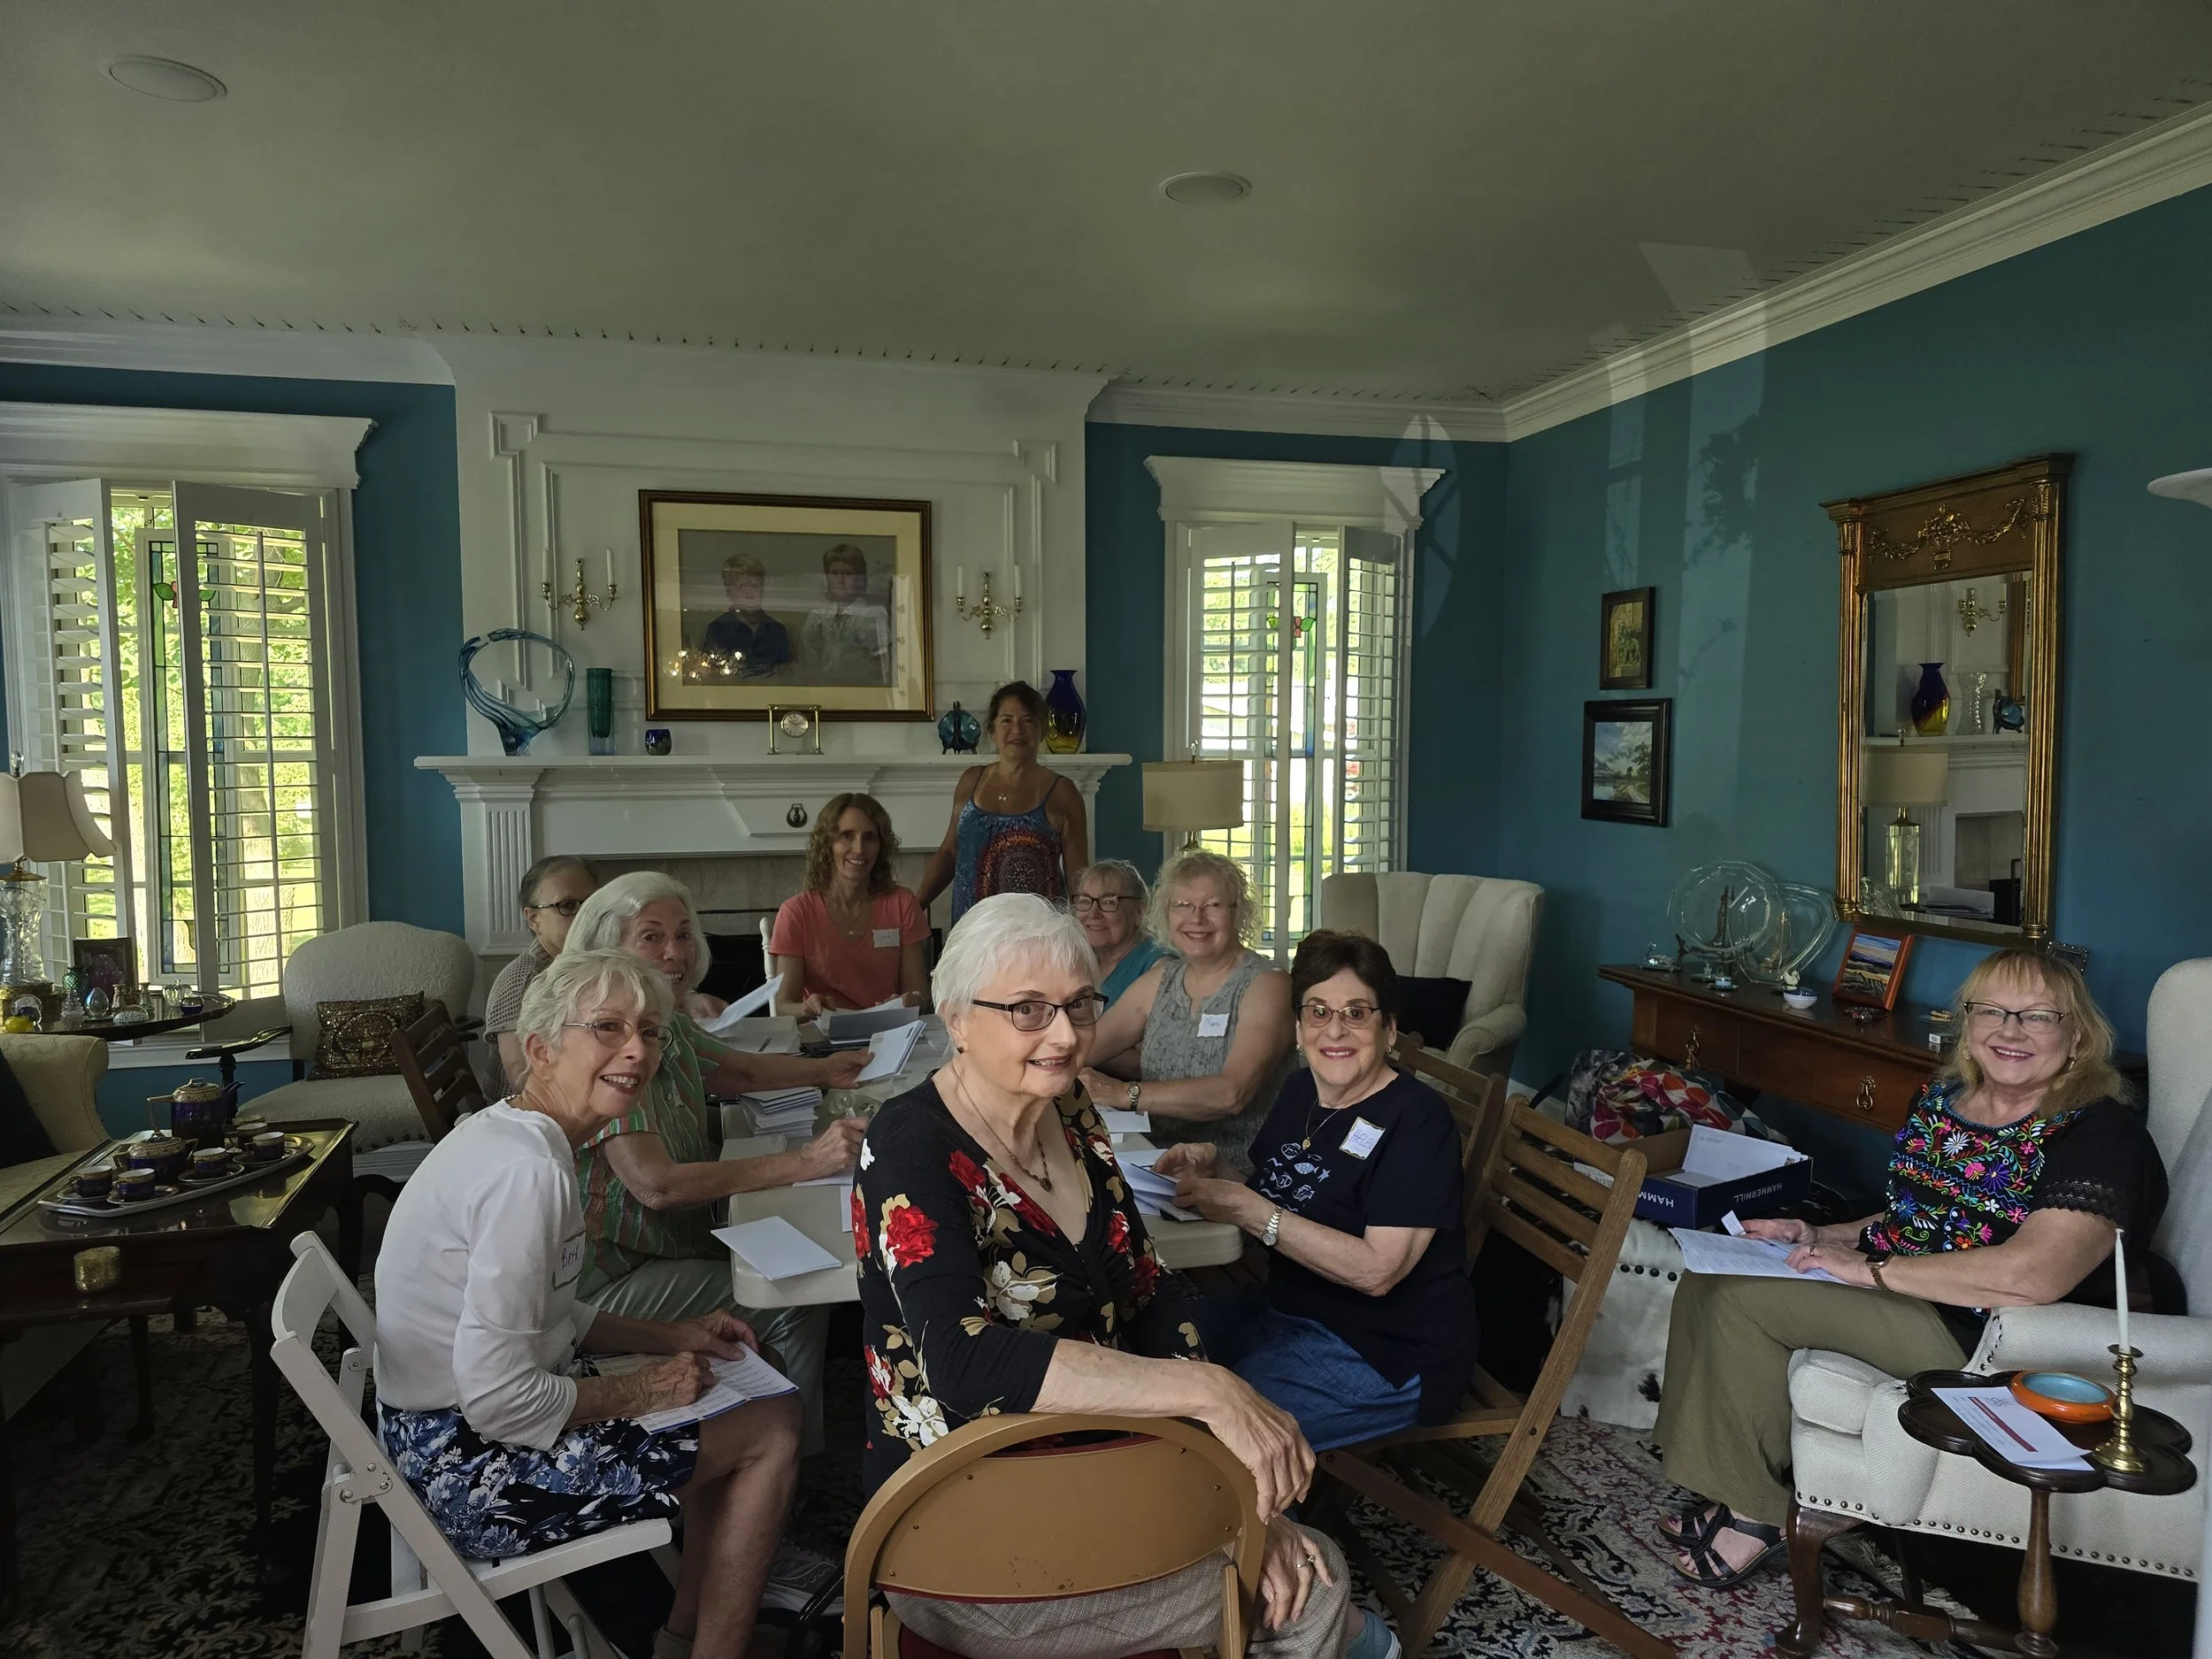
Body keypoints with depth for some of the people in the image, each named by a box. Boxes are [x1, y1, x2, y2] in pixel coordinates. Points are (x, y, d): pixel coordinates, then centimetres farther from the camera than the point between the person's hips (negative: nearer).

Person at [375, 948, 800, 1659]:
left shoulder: (506, 1133, 4)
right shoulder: (528, 1171, -27)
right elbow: (500, 1402, -28)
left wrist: (671, 1335, 5)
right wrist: (643, 1389, -14)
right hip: (474, 1472, -10)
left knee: (761, 1402, 19)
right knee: (772, 1432, -3)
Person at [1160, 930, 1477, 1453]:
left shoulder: (1417, 1119, -19)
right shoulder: (1300, 1090, 5)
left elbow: (1376, 1270, -26)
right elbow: (1272, 1200, 17)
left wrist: (1247, 1209, -28)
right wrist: (1212, 1164, -4)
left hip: (1387, 1354, -8)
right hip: (1287, 1308, 8)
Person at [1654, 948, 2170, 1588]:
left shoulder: (2102, 1133, -16)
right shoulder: (1944, 1099, 10)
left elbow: (2033, 1275, -31)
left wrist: (1869, 1268, -24)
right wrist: (1820, 1237, 5)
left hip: (1980, 1338, -9)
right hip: (1891, 1287, 9)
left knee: (1741, 1298, -20)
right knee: (1706, 1276, -3)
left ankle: (1756, 1512, -2)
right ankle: (1732, 1487, 5)